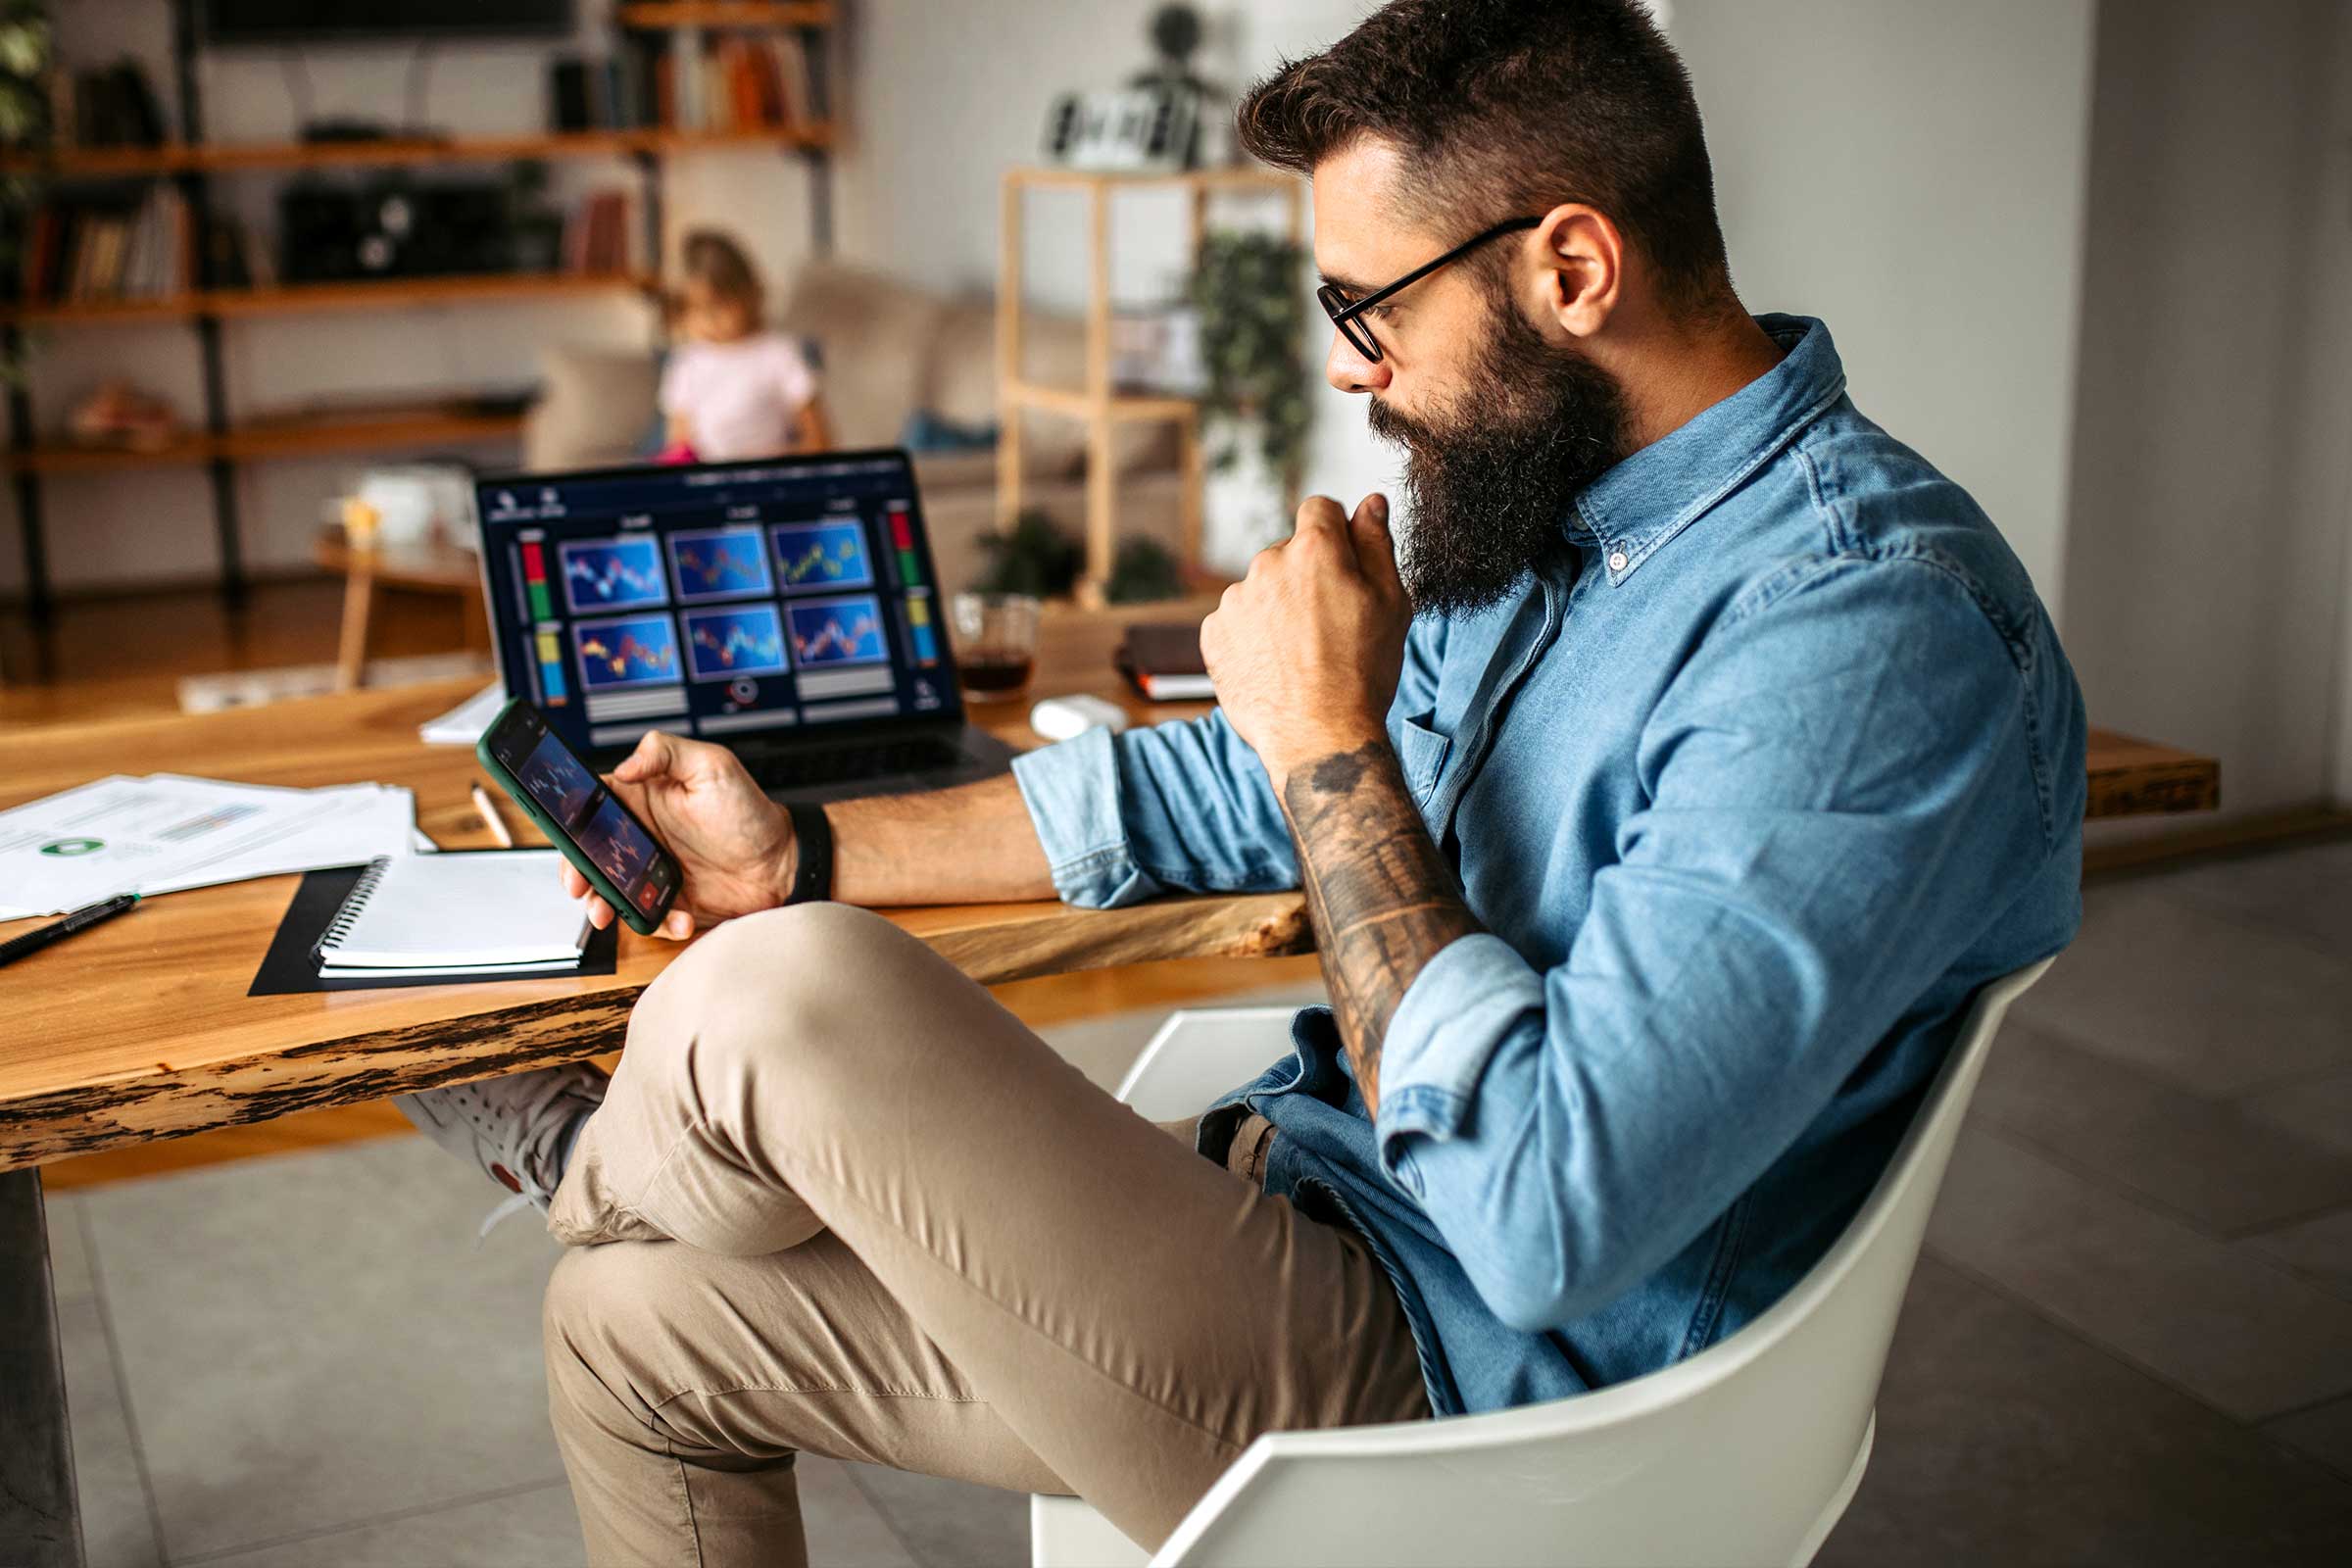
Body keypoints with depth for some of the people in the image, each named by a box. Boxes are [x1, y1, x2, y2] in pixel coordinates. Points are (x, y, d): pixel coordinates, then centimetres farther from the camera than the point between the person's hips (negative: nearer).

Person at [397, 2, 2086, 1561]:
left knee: (782, 999, -21)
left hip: (1447, 1377, -9)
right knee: (634, 1327, 9)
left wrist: (1334, 748, -22)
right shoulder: (1529, 503, 6)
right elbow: (1238, 791, 18)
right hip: (1291, 1213, 9)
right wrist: (809, 852, 14)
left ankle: (594, 1155, 17)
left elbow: (1547, 1216, -31)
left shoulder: (1875, 627, -25)